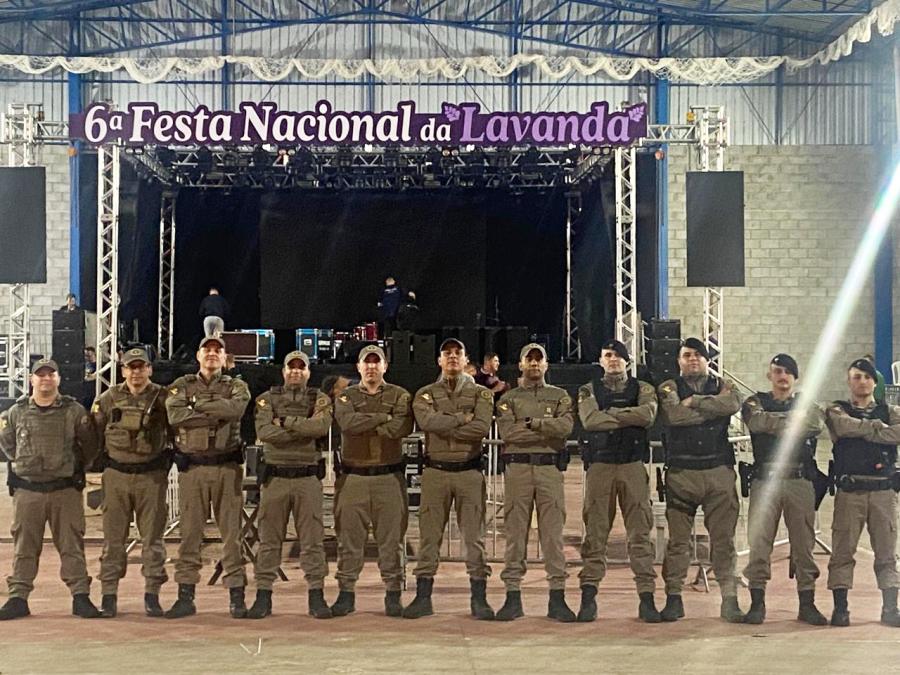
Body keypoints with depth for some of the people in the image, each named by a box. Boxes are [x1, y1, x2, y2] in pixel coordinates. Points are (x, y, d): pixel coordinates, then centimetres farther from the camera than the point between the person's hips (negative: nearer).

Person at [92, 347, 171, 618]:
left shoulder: (163, 398, 2)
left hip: (152, 475, -1)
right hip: (116, 474, 1)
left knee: (152, 537, 2)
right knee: (113, 537, 4)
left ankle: (152, 594, 10)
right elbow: (94, 434, 11)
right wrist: (100, 463, 6)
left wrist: (169, 460, 2)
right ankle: (109, 594, 12)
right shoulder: (108, 399, 5)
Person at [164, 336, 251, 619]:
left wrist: (197, 404, -9)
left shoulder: (236, 386, 9)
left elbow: (235, 409, -15)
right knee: (190, 532, 4)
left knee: (232, 532, 1)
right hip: (191, 467, 1)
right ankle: (185, 596, 12)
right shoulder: (182, 385, 11)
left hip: (227, 467, 0)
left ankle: (237, 596, 7)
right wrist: (216, 412, -12)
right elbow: (174, 415, -10)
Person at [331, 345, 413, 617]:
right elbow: (348, 422, -13)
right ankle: (346, 593, 11)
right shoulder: (346, 396, 10)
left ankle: (393, 593, 10)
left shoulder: (400, 396, 7)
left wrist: (364, 425, -10)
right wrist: (382, 417, -11)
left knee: (391, 538, 2)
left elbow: (402, 427, -13)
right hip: (353, 477, 1)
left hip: (389, 477, -1)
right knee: (349, 538, 3)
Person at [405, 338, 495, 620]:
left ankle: (479, 599, 8)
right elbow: (427, 422, -14)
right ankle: (422, 598, 10)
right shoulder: (425, 394, 8)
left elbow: (482, 427, -13)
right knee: (429, 536, 3)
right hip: (435, 471, 0)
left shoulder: (480, 393, 6)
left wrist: (444, 428, -11)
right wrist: (462, 418, -11)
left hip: (470, 471, 0)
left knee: (474, 536, 2)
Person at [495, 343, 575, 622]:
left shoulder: (560, 396, 15)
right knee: (515, 533, 1)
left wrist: (531, 422, -9)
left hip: (550, 467, 0)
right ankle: (513, 596, 5)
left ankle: (557, 597, 4)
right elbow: (507, 432, -6)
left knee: (553, 533, 0)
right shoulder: (508, 398, 13)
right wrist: (547, 430, -6)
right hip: (517, 467, 0)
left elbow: (566, 426, -6)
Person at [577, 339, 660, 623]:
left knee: (640, 532, -2)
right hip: (599, 464, 0)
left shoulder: (642, 389, 14)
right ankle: (588, 596, 3)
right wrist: (629, 417, -5)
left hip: (633, 465, 0)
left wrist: (611, 413, -6)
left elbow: (648, 414, -8)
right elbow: (590, 419, -8)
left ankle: (646, 597, 0)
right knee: (595, 532, -1)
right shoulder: (588, 391, 13)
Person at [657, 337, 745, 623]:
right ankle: (673, 598, 9)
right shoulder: (669, 388, 8)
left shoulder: (722, 386, 14)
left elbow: (733, 404, -11)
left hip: (719, 471, 1)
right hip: (681, 473, -1)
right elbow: (675, 415, -14)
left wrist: (694, 401, -9)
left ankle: (730, 600, 6)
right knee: (678, 540, 2)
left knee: (724, 539, 1)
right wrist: (713, 409, -6)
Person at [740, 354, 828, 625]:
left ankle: (807, 603, 11)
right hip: (765, 480, -1)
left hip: (800, 480, 1)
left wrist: (776, 424, -10)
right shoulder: (756, 402, 12)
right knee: (759, 542, -3)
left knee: (804, 542, 3)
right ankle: (757, 602, 4)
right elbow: (756, 420, -12)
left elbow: (817, 424, -10)